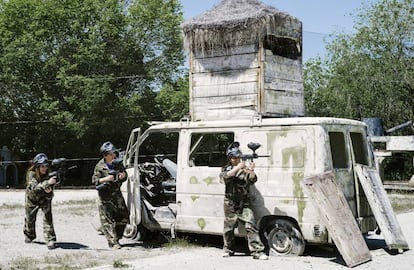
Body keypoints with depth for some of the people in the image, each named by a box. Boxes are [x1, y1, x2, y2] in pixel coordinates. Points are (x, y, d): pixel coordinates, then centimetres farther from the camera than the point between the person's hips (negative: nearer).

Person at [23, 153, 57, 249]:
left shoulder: (48, 175, -21)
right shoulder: (31, 174, -28)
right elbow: (35, 187, -45)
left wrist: (49, 189, -39)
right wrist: (47, 182, -59)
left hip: (45, 198, 0)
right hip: (32, 199, 0)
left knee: (48, 217, -19)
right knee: (30, 219, 16)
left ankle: (50, 240, -17)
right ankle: (29, 235, 44)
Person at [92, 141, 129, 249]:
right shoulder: (100, 166, -9)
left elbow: (124, 174, 14)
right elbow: (94, 180, -12)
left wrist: (123, 175, -10)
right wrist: (106, 179, -27)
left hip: (117, 194, 5)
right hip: (105, 196, -5)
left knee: (123, 217, 9)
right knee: (107, 220, -6)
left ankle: (116, 238, 24)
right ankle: (113, 242, -2)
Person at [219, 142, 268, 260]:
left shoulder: (244, 168, 5)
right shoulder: (226, 169, 5)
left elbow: (252, 180, -9)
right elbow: (225, 176, -18)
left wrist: (251, 171, -30)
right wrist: (238, 167, -29)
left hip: (244, 204, 0)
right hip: (230, 204, 1)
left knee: (250, 226, -11)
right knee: (229, 228, 10)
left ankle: (258, 251, -12)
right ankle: (228, 249, 29)